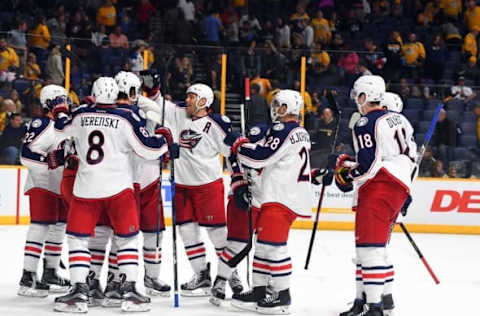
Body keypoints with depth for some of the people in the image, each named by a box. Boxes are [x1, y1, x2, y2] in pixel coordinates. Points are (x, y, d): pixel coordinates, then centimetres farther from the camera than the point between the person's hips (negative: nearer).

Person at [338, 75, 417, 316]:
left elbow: (368, 166, -15)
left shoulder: (365, 125, -8)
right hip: (401, 187, 9)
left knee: (369, 246, -12)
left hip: (379, 188, -9)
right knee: (371, 245, 17)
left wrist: (344, 171, 1)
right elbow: (411, 154, 20)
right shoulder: (399, 120, 18)